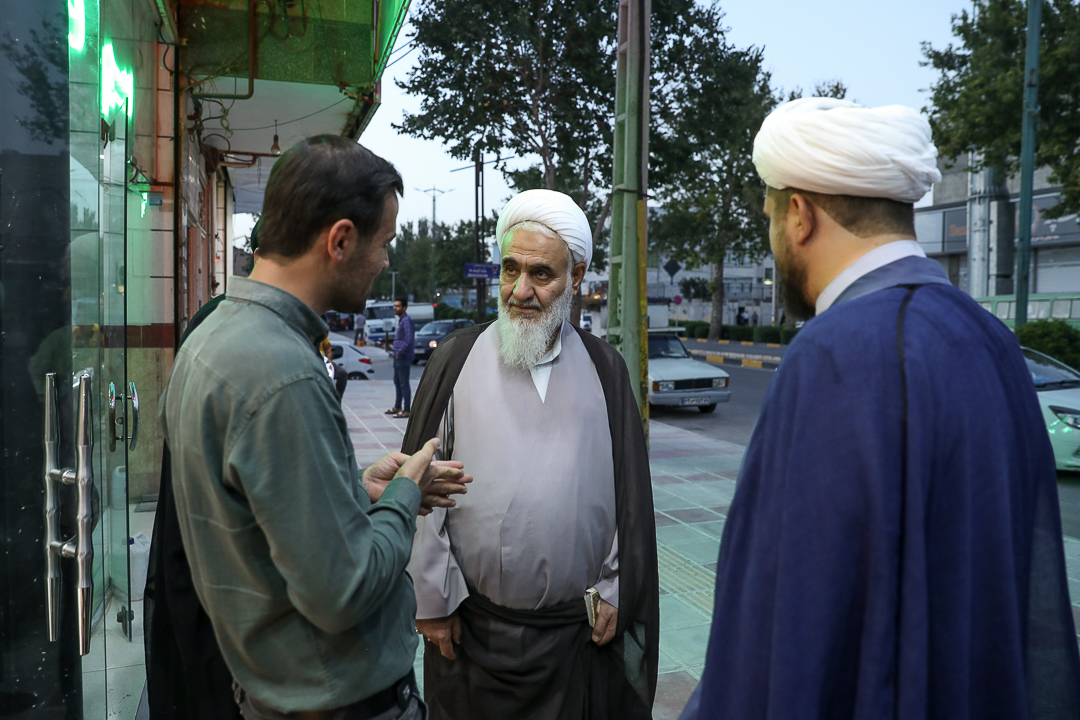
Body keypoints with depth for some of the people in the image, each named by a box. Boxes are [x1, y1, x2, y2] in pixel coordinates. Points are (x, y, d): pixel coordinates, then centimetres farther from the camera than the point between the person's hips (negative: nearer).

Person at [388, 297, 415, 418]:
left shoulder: (407, 320, -16)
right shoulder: (400, 320, 16)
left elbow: (409, 339, -24)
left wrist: (399, 353, -20)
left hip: (403, 357, -11)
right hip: (398, 357, 11)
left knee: (404, 383, -7)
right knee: (397, 382, 18)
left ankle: (406, 410, -3)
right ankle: (397, 407, 29)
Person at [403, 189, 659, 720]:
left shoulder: (605, 369, 1)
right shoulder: (456, 360, -3)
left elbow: (630, 492, 4)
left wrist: (614, 591, 2)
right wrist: (432, 601, -3)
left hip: (579, 626, 1)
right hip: (471, 625, 0)